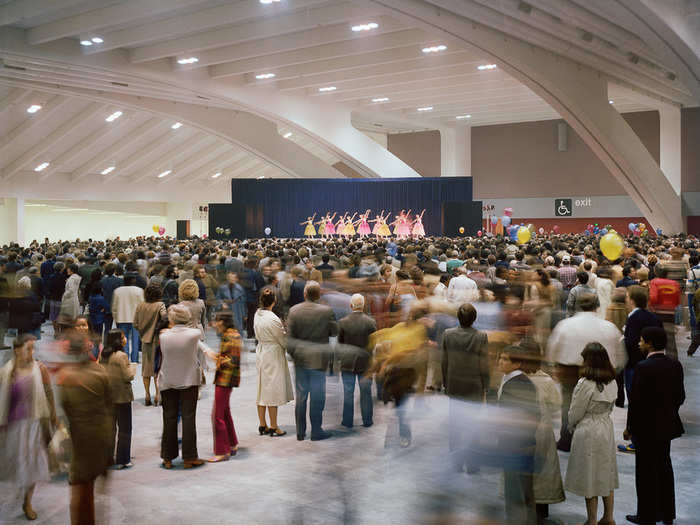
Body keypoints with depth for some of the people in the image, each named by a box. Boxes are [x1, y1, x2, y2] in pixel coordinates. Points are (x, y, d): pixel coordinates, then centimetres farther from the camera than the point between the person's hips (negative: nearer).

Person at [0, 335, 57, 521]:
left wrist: (54, 417, 4)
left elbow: (49, 394, 2)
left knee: (33, 461, 3)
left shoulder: (40, 369, -5)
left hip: (35, 421, 0)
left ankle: (27, 503, 18)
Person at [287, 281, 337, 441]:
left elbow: (289, 336, -4)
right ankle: (316, 431, 11)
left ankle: (300, 432, 19)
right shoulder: (326, 311, -13)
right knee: (317, 396, 6)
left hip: (300, 358, 3)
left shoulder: (293, 310, -6)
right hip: (318, 359, -3)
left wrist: (292, 352, 8)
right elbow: (335, 331, -2)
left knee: (301, 395, 12)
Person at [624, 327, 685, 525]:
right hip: (667, 426, 7)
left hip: (646, 427, -7)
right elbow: (680, 396, 5)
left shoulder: (643, 367, -21)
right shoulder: (675, 365, 0)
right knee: (664, 468, 19)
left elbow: (636, 400, -19)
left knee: (646, 471, 4)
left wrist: (629, 426, -8)